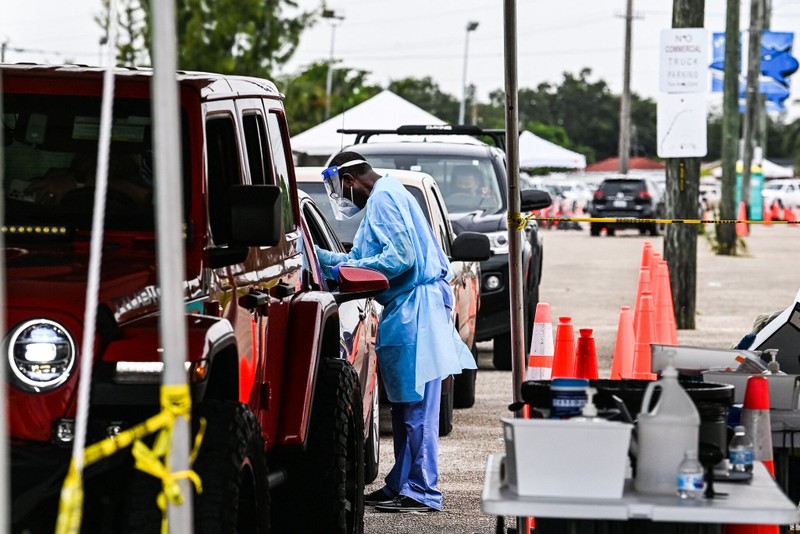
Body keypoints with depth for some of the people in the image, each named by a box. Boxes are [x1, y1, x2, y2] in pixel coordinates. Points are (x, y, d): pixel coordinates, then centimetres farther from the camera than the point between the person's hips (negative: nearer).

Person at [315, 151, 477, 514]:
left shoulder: (384, 199, -11)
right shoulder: (385, 197, 22)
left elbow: (400, 256, -20)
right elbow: (364, 256, 27)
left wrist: (347, 268, -15)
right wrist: (320, 256, 22)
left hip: (415, 309, -11)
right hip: (407, 310, 11)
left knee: (416, 407, -9)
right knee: (404, 405, 14)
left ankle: (421, 493, -8)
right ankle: (401, 486, 20)